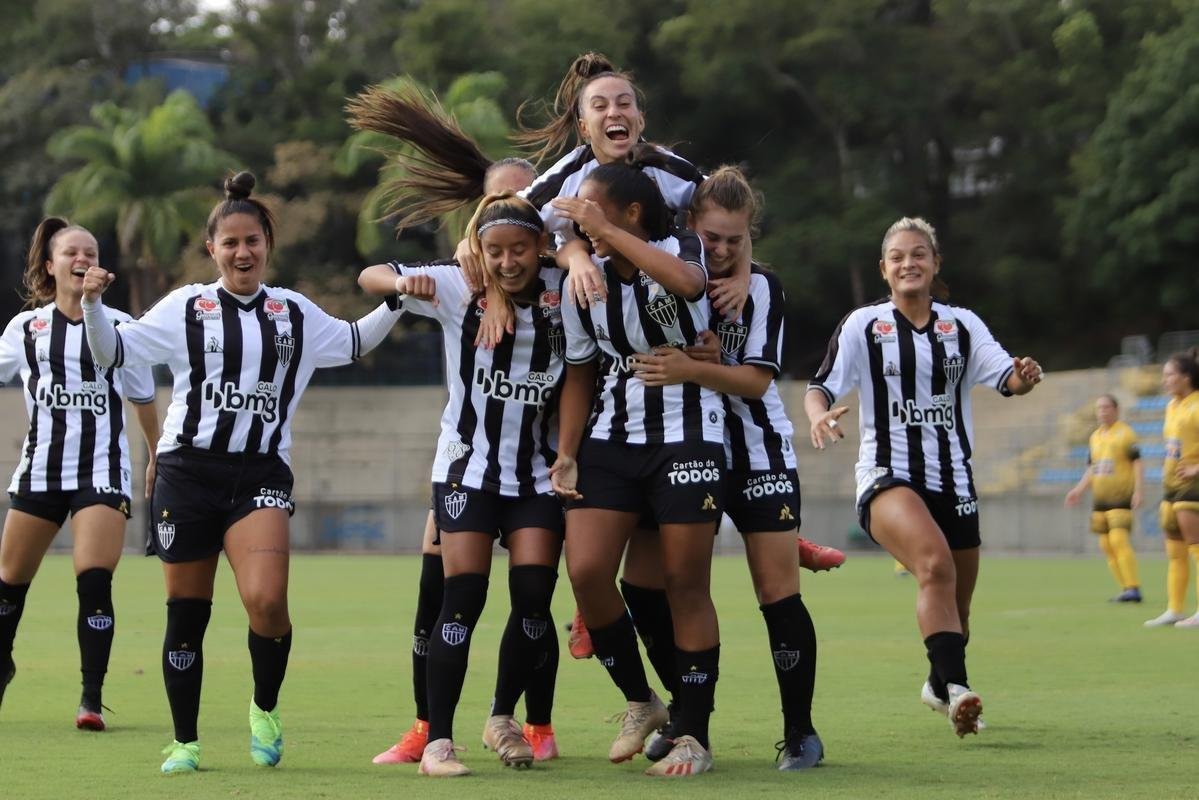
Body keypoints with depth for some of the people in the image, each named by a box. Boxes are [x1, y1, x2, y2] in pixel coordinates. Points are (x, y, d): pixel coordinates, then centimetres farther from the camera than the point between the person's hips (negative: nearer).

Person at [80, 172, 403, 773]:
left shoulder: (295, 313, 13)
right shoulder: (187, 307, 6)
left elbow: (354, 341, 30)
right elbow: (111, 353, 6)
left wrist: (397, 300, 16)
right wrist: (93, 304, -11)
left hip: (261, 474, 0)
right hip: (187, 470, 0)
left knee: (266, 600, -22)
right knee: (187, 612, 2)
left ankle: (265, 710, 5)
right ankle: (184, 742, 18)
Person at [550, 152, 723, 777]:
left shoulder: (684, 250, -8)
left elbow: (685, 282, -34)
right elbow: (580, 374, 11)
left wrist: (606, 231, -30)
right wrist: (567, 454, 2)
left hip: (687, 438, -4)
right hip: (610, 441, 4)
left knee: (686, 583, -3)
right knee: (585, 570, -11)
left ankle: (693, 736, 6)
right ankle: (640, 702, 10)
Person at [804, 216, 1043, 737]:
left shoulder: (962, 325, 7)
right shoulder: (863, 325, 1)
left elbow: (1003, 374, -5)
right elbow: (822, 386, -6)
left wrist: (1023, 378, -29)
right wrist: (819, 415, -29)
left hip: (953, 479, 4)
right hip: (887, 478, -4)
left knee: (956, 606, 13)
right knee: (935, 563, -32)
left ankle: (940, 686, 41)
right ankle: (956, 686, -37)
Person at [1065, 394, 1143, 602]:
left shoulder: (1126, 433, -4)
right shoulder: (1095, 437, 16)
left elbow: (1138, 463, -6)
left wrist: (1137, 491, -15)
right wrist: (1078, 490, 12)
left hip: (1121, 497, -7)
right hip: (1100, 499, 7)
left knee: (1118, 539, -18)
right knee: (1106, 545, 3)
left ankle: (1133, 589, -17)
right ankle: (1126, 589, 9)